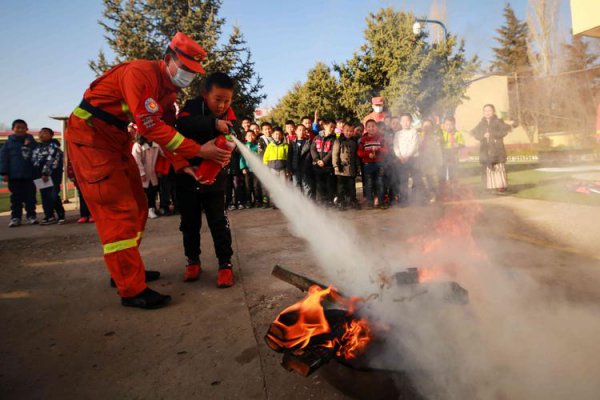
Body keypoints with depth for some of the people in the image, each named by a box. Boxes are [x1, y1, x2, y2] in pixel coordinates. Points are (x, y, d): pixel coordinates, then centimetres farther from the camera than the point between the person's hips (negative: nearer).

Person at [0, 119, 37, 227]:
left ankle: (31, 215, 13)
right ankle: (15, 217, 10)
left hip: (29, 175, 0)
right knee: (16, 197, 5)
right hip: (14, 175, 0)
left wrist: (29, 146, -13)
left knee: (30, 196, 4)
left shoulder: (31, 141, 7)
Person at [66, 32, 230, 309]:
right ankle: (132, 290, -7)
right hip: (89, 133, -9)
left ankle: (126, 271, 25)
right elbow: (151, 126, -29)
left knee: (137, 208, 11)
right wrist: (199, 151, -28)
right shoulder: (142, 73, -22)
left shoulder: (168, 89, 7)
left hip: (116, 138, 10)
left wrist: (182, 165, -8)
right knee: (118, 211, -13)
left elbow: (166, 130, 6)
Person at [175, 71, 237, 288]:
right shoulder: (192, 106, -11)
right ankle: (193, 261, 27)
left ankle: (225, 264, 8)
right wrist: (213, 123, -44)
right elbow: (183, 124, -34)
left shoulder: (228, 116, -4)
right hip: (187, 175, 0)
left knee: (219, 222, -2)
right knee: (190, 222, 10)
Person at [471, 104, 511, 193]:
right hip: (485, 150, 3)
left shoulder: (498, 121, 2)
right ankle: (491, 186, 9)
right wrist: (483, 135, -13)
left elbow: (506, 129, -11)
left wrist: (492, 134, -17)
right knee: (488, 168, 3)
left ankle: (501, 186, -1)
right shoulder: (481, 123, 13)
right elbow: (473, 132, 5)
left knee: (499, 168, -5)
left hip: (497, 148, -3)